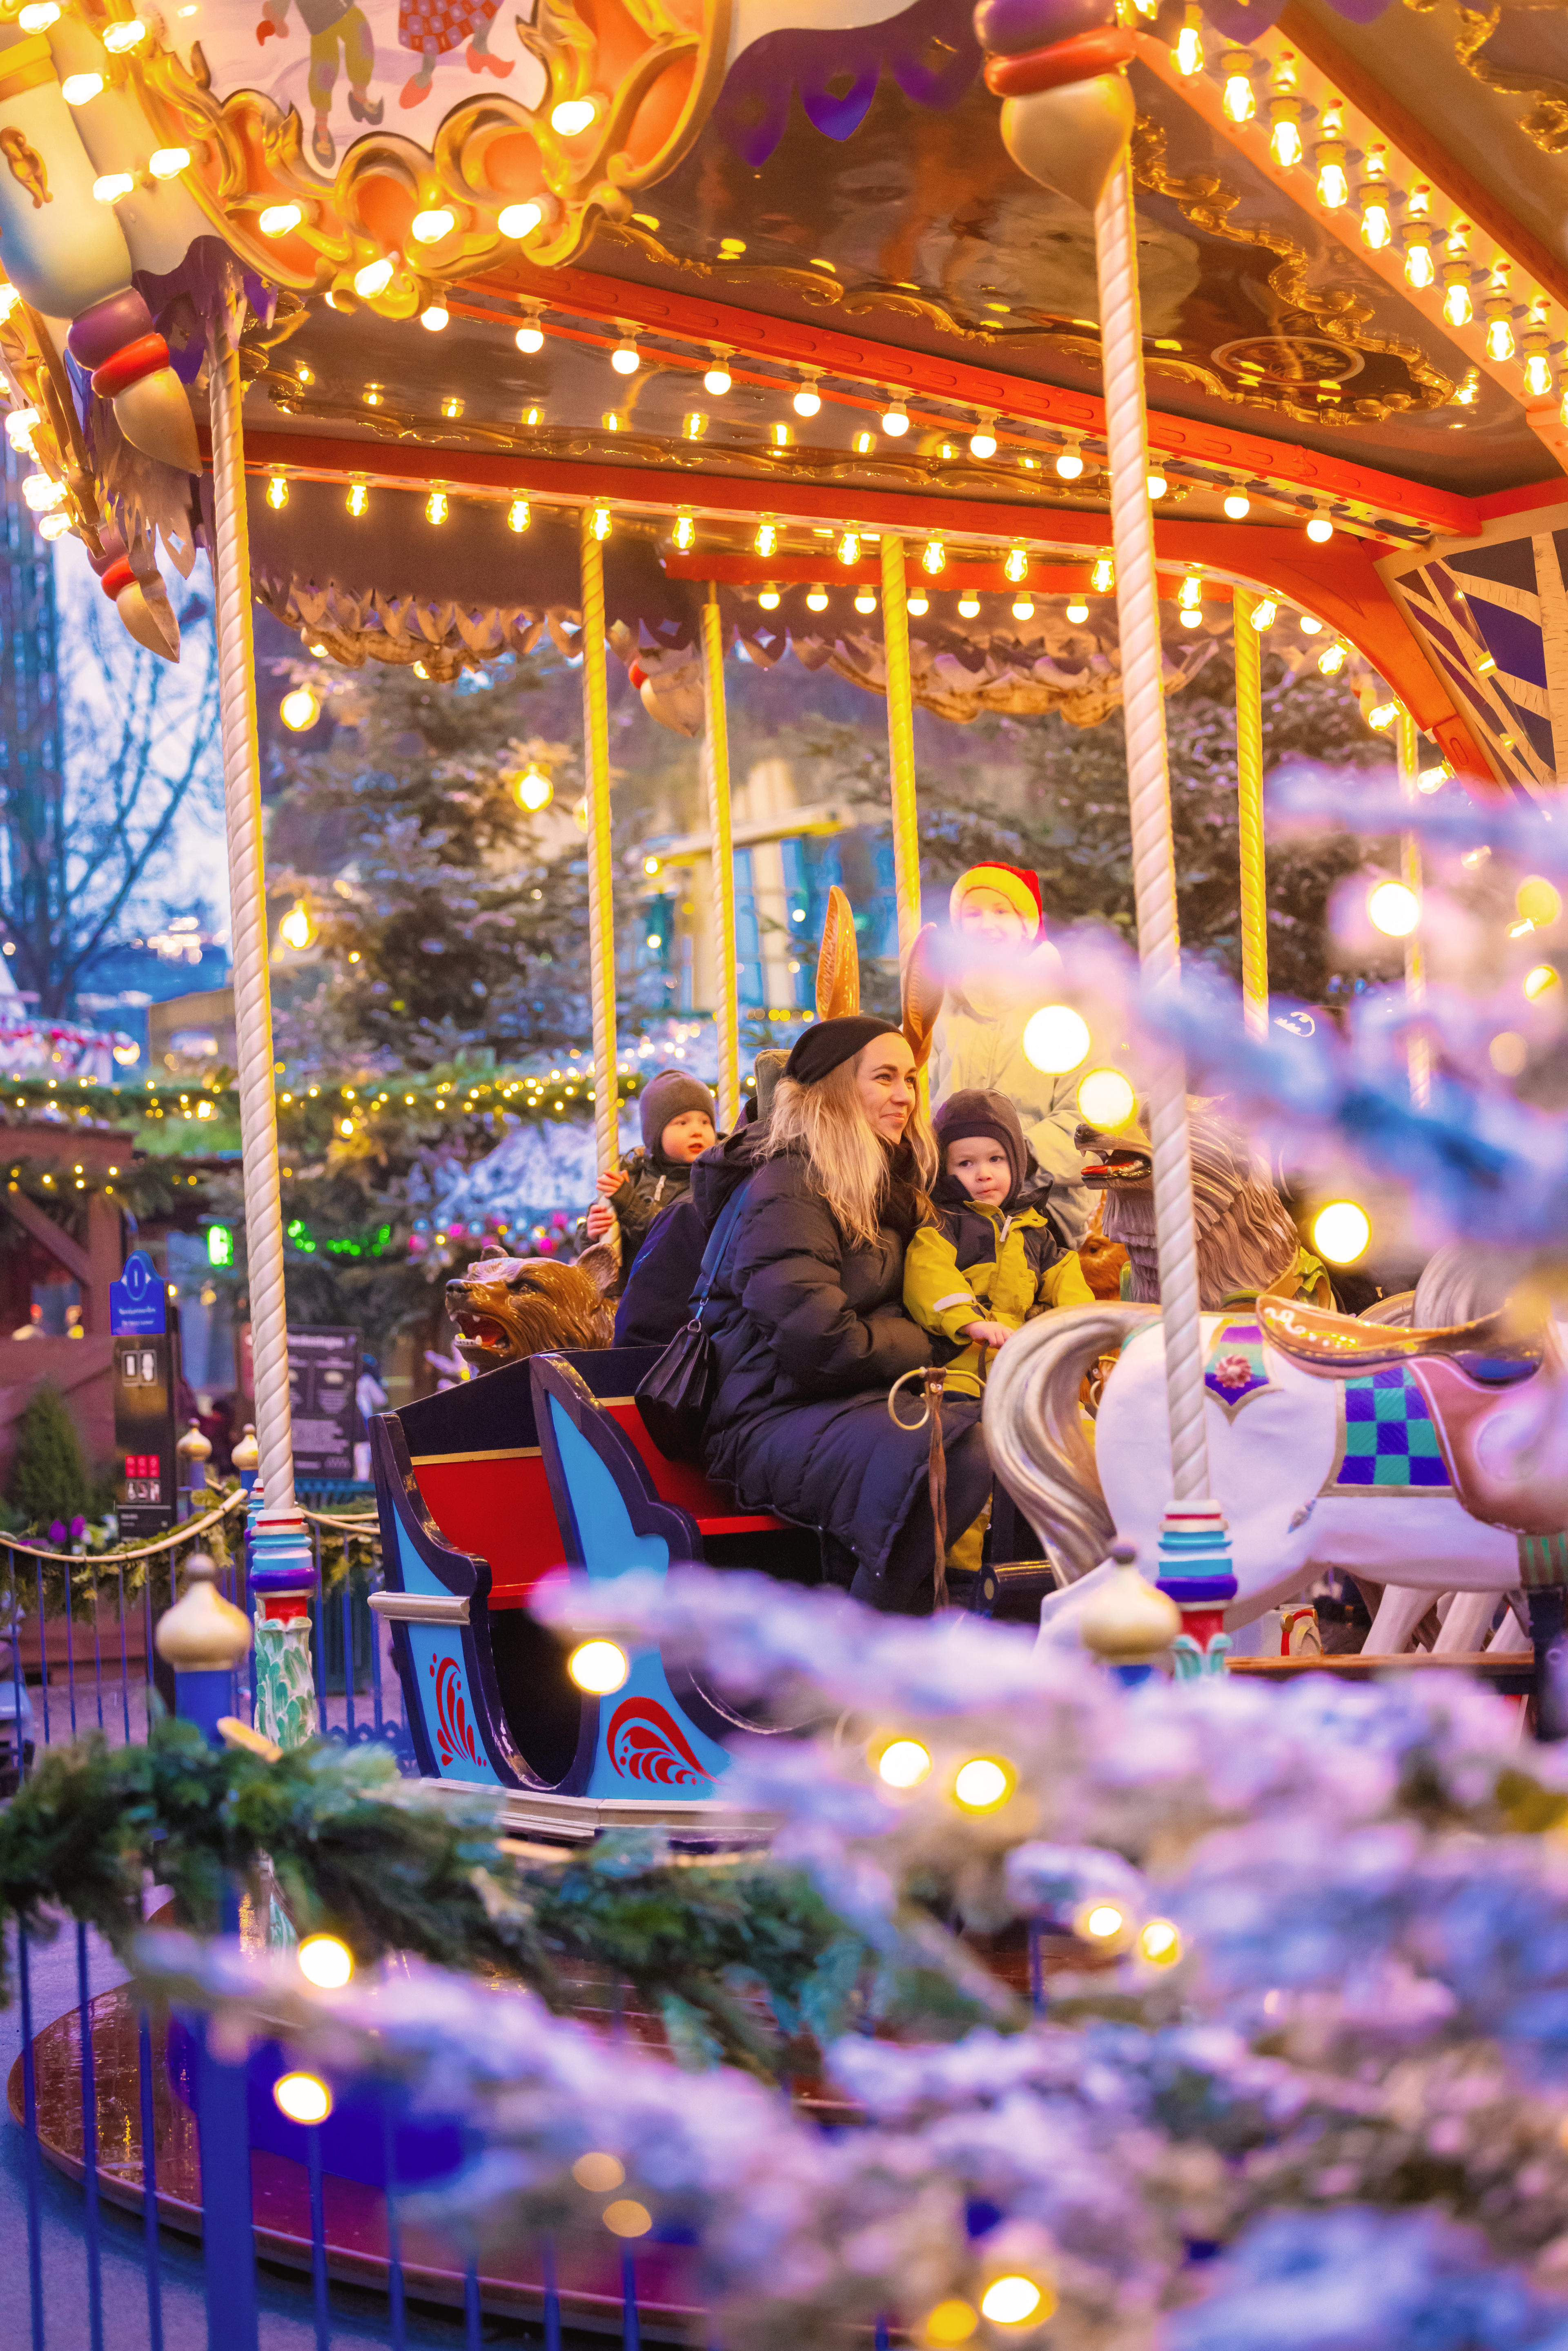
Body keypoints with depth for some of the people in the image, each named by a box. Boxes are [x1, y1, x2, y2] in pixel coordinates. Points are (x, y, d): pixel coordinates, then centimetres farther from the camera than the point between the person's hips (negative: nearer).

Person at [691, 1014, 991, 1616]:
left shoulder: (879, 1183, 20)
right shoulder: (789, 1186, -10)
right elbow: (816, 1339, -20)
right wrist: (921, 1346, -4)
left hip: (856, 1403, 9)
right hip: (773, 1421, -9)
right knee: (950, 1459, -35)